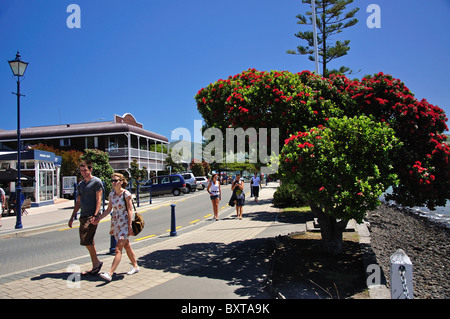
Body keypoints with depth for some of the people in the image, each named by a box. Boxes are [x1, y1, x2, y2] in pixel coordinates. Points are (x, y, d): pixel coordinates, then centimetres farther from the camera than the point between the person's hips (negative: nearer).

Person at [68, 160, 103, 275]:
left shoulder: (97, 182, -4)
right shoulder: (81, 184, 18)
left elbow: (98, 200, -11)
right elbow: (78, 202, 23)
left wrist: (95, 216, -20)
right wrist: (72, 217, 19)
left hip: (92, 216, -8)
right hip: (83, 216, 8)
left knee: (85, 240, -15)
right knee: (89, 242, 8)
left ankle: (97, 262, 1)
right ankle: (95, 267, 15)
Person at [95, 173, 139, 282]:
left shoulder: (126, 194, -13)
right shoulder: (112, 194, 7)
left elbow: (130, 211, -13)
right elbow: (109, 209, 12)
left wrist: (130, 227, -16)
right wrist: (98, 218, 0)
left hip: (124, 223, -7)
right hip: (115, 223, 8)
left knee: (118, 249, -10)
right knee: (127, 246, 18)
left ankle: (110, 274, -12)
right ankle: (135, 266, 32)